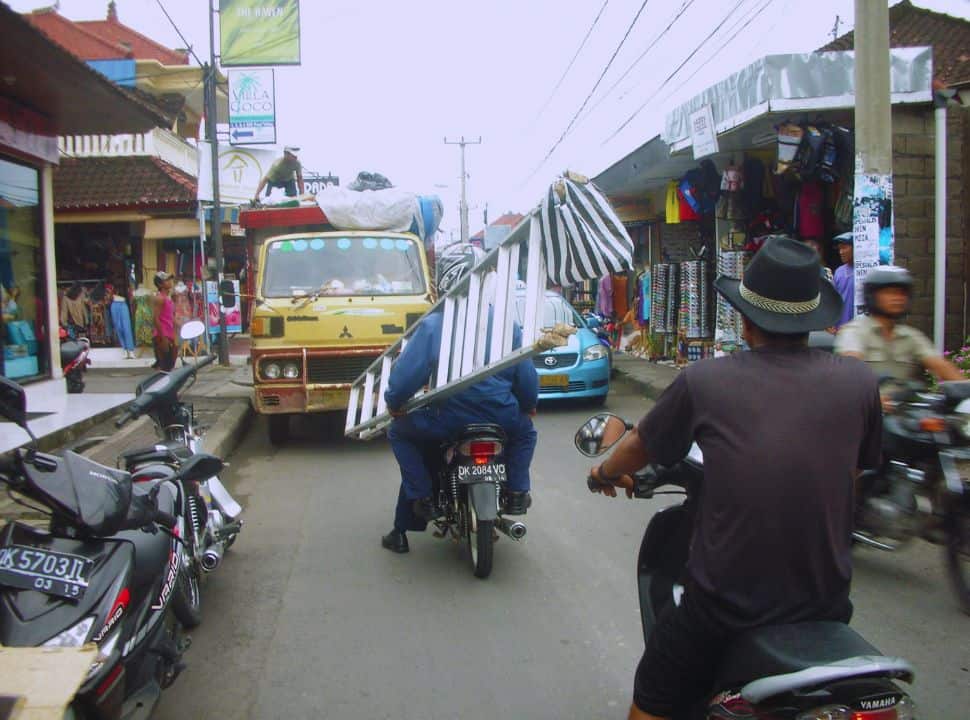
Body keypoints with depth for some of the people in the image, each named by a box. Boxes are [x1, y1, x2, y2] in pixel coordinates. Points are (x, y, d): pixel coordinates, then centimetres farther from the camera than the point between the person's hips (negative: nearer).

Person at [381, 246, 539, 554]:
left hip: (446, 420, -2)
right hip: (501, 418, 2)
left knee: (400, 433, 23)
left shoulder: (433, 324, -11)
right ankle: (516, 492, 16)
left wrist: (393, 402, 5)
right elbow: (526, 373, 5)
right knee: (525, 431, 34)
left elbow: (407, 372, -14)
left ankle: (422, 496, 10)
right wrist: (529, 405, 23)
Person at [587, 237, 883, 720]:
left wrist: (606, 473, 26)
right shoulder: (859, 382, -5)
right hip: (826, 603, 3)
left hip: (726, 605, -3)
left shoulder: (704, 380, -11)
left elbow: (640, 447, 4)